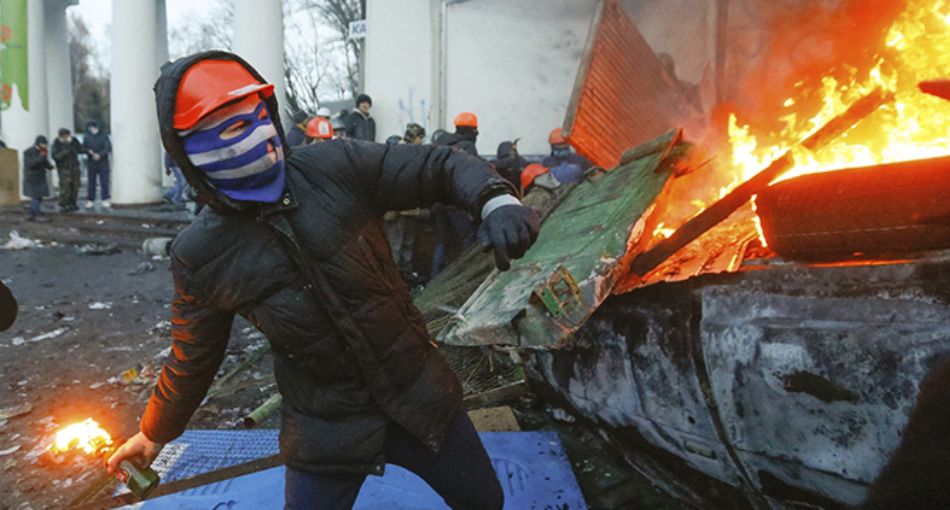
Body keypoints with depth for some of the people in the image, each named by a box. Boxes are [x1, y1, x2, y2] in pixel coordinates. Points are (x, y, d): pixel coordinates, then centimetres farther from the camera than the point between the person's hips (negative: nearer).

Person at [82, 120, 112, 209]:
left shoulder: (104, 136, 3)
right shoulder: (86, 138, 7)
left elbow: (108, 148, -6)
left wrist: (99, 154, -19)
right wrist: (89, 152, -16)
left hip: (103, 164, -1)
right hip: (91, 164, 1)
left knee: (104, 183, -1)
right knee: (91, 183, 2)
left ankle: (105, 200, 7)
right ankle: (90, 201, 8)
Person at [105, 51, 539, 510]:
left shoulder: (336, 167, -11)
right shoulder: (202, 256, -8)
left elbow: (440, 167, -5)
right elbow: (193, 358, 7)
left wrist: (495, 199, -25)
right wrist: (155, 433, 20)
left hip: (418, 390, 2)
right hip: (326, 433, -1)